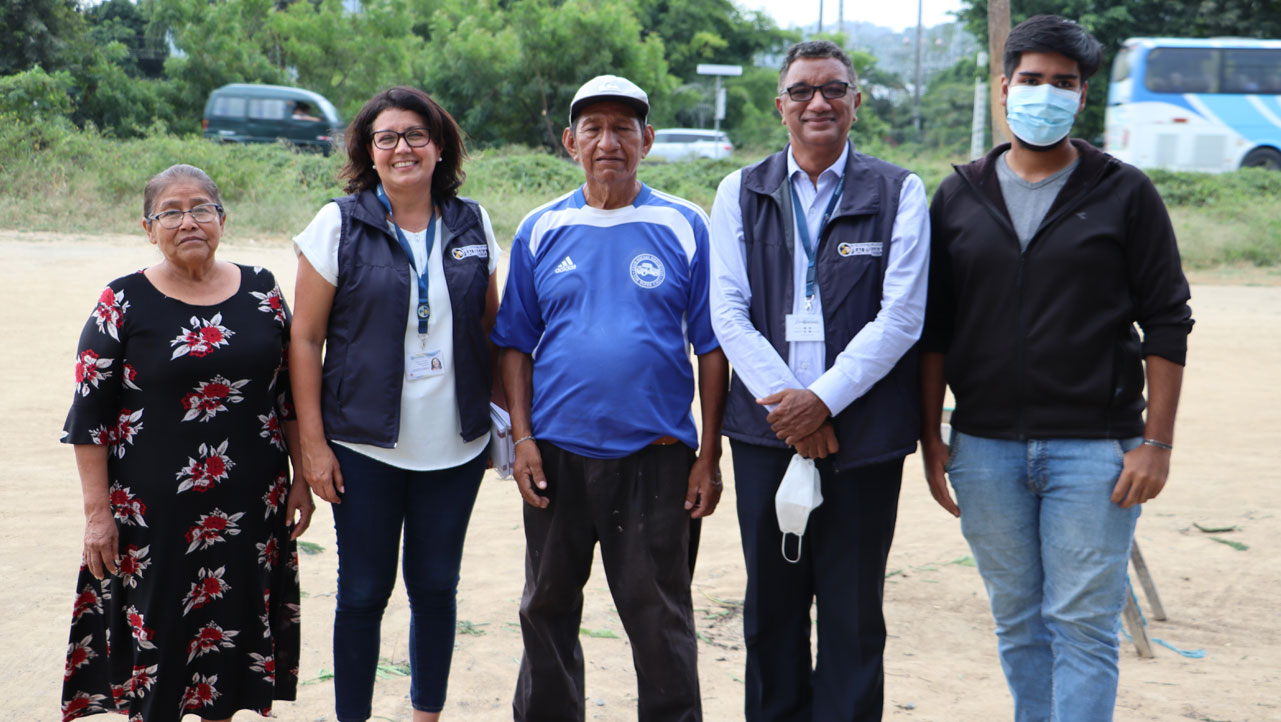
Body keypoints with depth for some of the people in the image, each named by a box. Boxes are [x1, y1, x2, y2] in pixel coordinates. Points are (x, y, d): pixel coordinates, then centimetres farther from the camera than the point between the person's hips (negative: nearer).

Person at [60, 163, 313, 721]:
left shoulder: (262, 291, 4)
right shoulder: (123, 304, -5)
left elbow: (292, 392, 10)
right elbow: (88, 416, -4)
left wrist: (302, 478, 8)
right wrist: (97, 512, -8)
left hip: (250, 506, 3)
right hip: (153, 509, -3)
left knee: (233, 630, 12)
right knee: (155, 637, 6)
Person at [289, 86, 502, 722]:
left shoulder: (471, 225, 6)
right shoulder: (339, 225, -3)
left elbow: (489, 328, 13)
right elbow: (305, 339, -3)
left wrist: (501, 419, 9)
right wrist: (312, 442, -8)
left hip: (456, 447, 3)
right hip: (365, 448, -2)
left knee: (436, 586, 11)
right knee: (363, 592, 4)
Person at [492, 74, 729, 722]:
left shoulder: (685, 228, -1)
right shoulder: (541, 230, 5)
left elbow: (712, 347, -1)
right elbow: (515, 345, 8)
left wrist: (709, 455, -5)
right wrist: (521, 438, -2)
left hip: (656, 455, -2)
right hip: (556, 455, 3)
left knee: (659, 616, 5)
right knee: (548, 608, 15)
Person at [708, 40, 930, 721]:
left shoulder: (898, 193, 2)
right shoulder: (741, 192, 8)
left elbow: (901, 316, -5)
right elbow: (728, 311, 1)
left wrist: (823, 399, -13)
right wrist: (783, 402, -10)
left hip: (863, 435, -2)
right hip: (766, 429, 2)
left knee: (853, 609, 4)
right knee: (771, 602, 10)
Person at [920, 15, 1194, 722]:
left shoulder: (1125, 195, 0)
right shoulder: (959, 197, 7)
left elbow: (1167, 324, 0)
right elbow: (933, 329, 9)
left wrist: (1157, 442, -7)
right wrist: (930, 438, 5)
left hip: (1095, 449, -3)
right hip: (985, 448, 3)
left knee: (1084, 627, -2)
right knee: (1018, 624, 12)